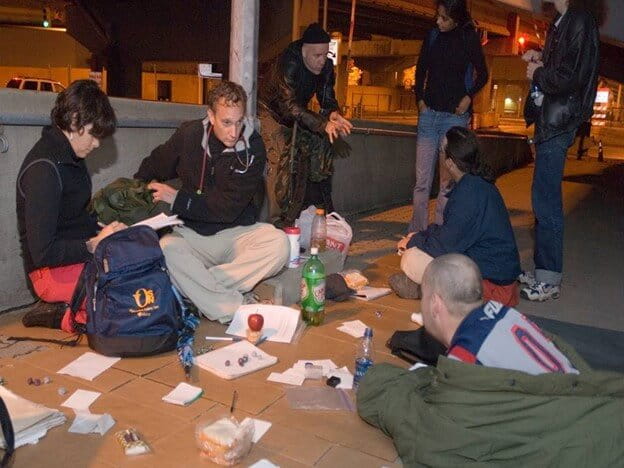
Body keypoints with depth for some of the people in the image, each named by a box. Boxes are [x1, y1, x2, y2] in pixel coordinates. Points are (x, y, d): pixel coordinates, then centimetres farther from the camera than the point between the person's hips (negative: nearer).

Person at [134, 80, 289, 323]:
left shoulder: (253, 148, -9)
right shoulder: (189, 134, 0)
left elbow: (229, 208, -14)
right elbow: (153, 167, 20)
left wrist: (178, 199, -12)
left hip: (237, 232, -1)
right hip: (192, 234, 1)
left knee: (278, 244, -31)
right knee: (165, 249, -34)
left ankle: (198, 289, -29)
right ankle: (238, 310, -32)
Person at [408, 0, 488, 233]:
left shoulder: (469, 37, -1)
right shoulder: (433, 35, 8)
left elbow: (482, 74, 7)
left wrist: (468, 97, -6)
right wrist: (420, 98, 7)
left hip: (454, 116, -3)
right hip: (429, 112, 3)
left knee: (447, 181, -2)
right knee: (422, 178, 1)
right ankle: (416, 231, 6)